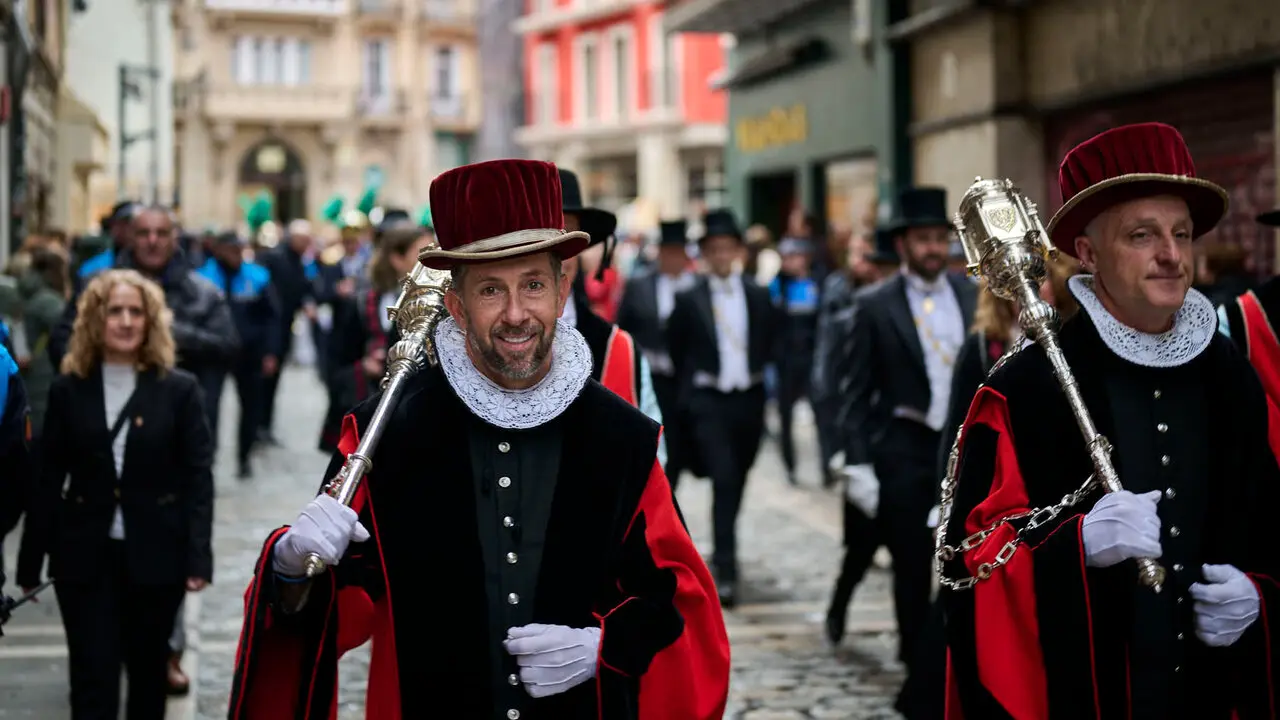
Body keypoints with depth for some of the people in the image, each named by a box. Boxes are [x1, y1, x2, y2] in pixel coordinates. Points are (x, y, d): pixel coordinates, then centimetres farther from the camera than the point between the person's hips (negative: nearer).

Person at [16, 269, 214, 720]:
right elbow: (48, 481, 5)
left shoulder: (179, 389, -2)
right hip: (85, 554, 1)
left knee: (148, 669, 14)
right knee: (93, 679, -2)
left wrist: (198, 556, -15)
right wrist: (31, 561, 4)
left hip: (155, 554, 0)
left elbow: (198, 477, -5)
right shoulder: (68, 390, 3)